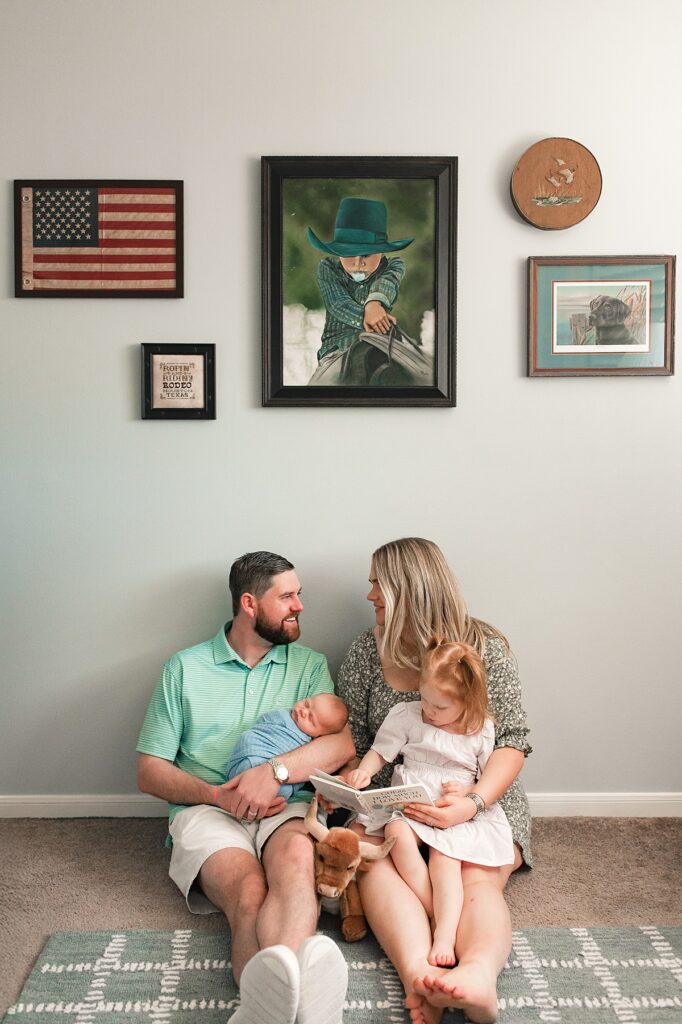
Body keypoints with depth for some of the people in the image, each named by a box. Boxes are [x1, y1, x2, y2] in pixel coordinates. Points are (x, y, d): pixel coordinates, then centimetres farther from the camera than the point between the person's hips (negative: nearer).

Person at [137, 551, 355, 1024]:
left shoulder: (309, 664, 15)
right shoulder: (186, 668, 11)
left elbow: (341, 744, 0)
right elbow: (150, 771, 10)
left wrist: (275, 771, -18)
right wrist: (219, 795, -8)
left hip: (285, 807, 1)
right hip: (206, 809, 0)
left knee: (296, 857, -37)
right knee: (249, 890, -35)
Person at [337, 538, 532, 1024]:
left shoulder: (486, 648, -3)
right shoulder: (366, 652, 6)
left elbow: (512, 741, -6)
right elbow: (353, 739, 11)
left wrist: (473, 802, -23)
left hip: (481, 797, -1)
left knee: (477, 879, -32)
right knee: (373, 860, -32)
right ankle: (419, 975, -53)